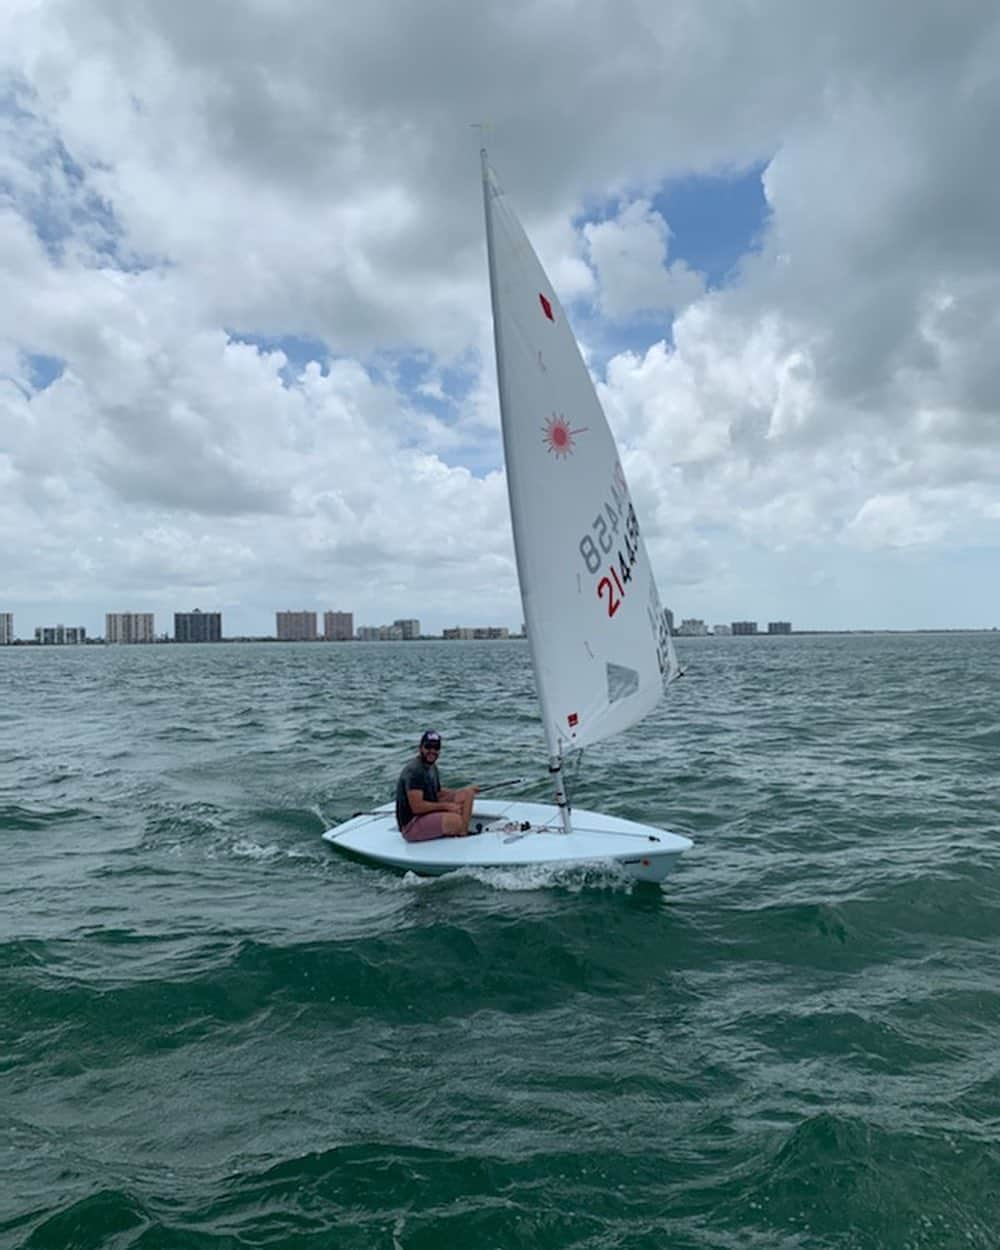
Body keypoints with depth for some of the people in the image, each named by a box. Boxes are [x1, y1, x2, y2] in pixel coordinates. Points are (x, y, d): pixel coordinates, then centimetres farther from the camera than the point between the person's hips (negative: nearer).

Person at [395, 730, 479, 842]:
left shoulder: (432, 767, 11)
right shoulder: (414, 771, -20)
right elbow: (417, 807, -25)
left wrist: (465, 791, 8)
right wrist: (446, 806, -18)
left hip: (430, 813, 10)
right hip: (411, 825, -10)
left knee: (468, 794, 2)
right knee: (455, 820, -33)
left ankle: (463, 833, -7)